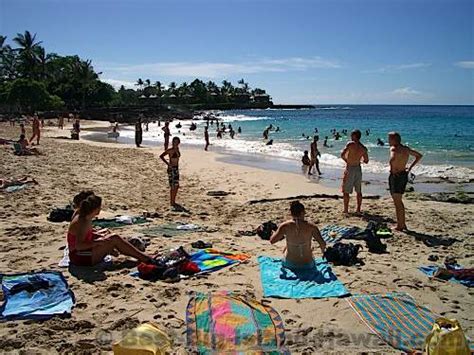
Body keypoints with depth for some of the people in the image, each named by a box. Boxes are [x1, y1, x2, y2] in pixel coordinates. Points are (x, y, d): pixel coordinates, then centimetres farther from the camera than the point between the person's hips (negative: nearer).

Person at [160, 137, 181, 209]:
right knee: (172, 186, -3)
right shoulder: (170, 150, -15)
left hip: (176, 169, 8)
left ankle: (173, 201, 24)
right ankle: (171, 202, 6)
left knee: (177, 186, 12)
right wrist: (168, 163, -22)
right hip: (171, 169, -8)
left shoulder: (177, 149, 7)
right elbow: (161, 156, -22)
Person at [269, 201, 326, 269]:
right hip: (307, 265, 0)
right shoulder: (311, 227, -14)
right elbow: (323, 244, -17)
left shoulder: (285, 226, -14)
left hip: (289, 264, 0)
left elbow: (272, 241, -11)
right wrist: (322, 250, 5)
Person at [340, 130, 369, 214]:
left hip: (349, 168, -5)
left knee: (346, 191, 4)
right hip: (358, 169, 5)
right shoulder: (363, 148, 3)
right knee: (359, 191, 15)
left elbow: (342, 154, -18)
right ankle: (358, 209, 19)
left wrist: (346, 160, 0)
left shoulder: (350, 144, -11)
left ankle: (346, 209, 5)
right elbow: (366, 161, 10)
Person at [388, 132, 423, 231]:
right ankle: (403, 224, 25)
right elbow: (419, 156, 22)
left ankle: (399, 226, 3)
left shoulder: (393, 149, -15)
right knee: (399, 201, 19)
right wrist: (410, 168, 18)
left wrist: (393, 170, -20)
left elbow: (392, 160, -37)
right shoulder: (406, 149, 10)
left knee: (397, 202, -1)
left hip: (396, 176, -8)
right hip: (404, 175, 8)